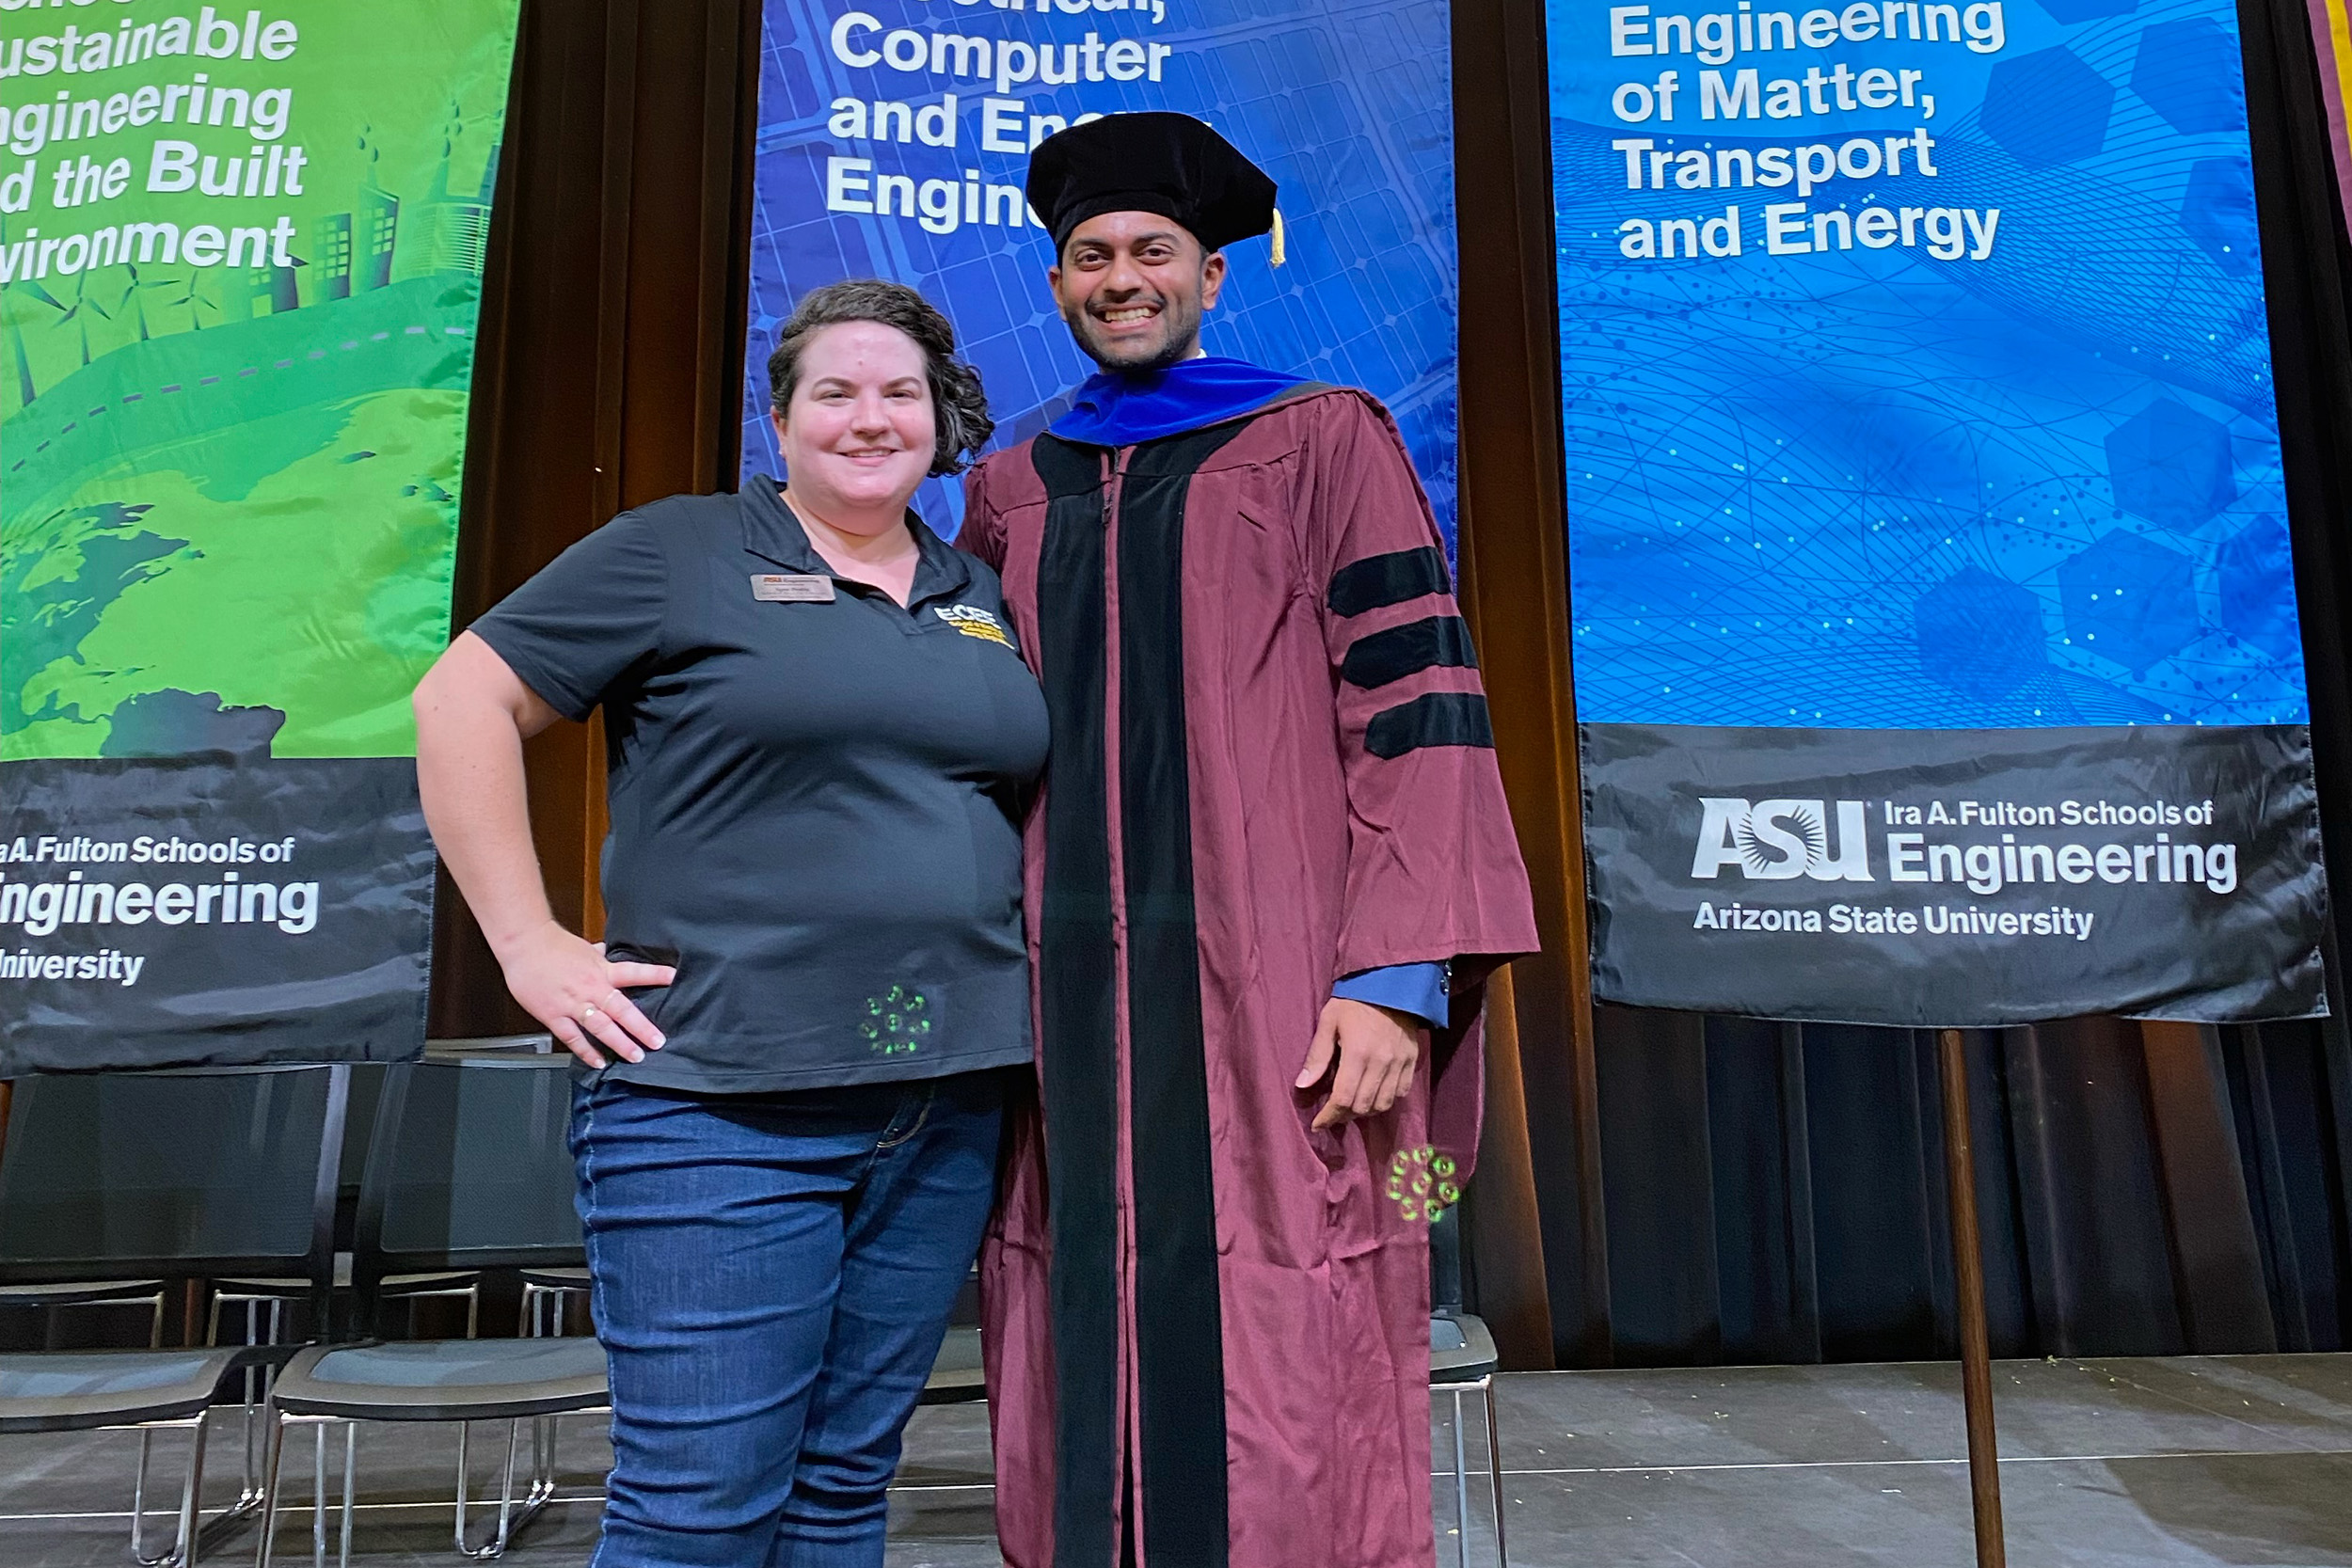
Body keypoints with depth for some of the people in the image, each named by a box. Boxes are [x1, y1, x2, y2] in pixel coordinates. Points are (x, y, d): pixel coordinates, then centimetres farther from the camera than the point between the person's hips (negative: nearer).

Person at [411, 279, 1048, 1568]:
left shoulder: (982, 600, 15)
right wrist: (531, 944, -8)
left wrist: (1019, 963, 13)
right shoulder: (680, 550, 0)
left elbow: (1030, 795, 27)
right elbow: (464, 699, -3)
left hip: (947, 1106, 5)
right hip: (720, 1109, -5)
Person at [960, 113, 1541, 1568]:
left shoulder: (1324, 442, 5)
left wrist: (1402, 974, -13)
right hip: (1068, 1008, 4)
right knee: (1087, 1412, 7)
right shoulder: (1010, 493, 18)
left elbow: (1417, 707, -3)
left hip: (1274, 1001, -3)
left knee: (1281, 1414, -2)